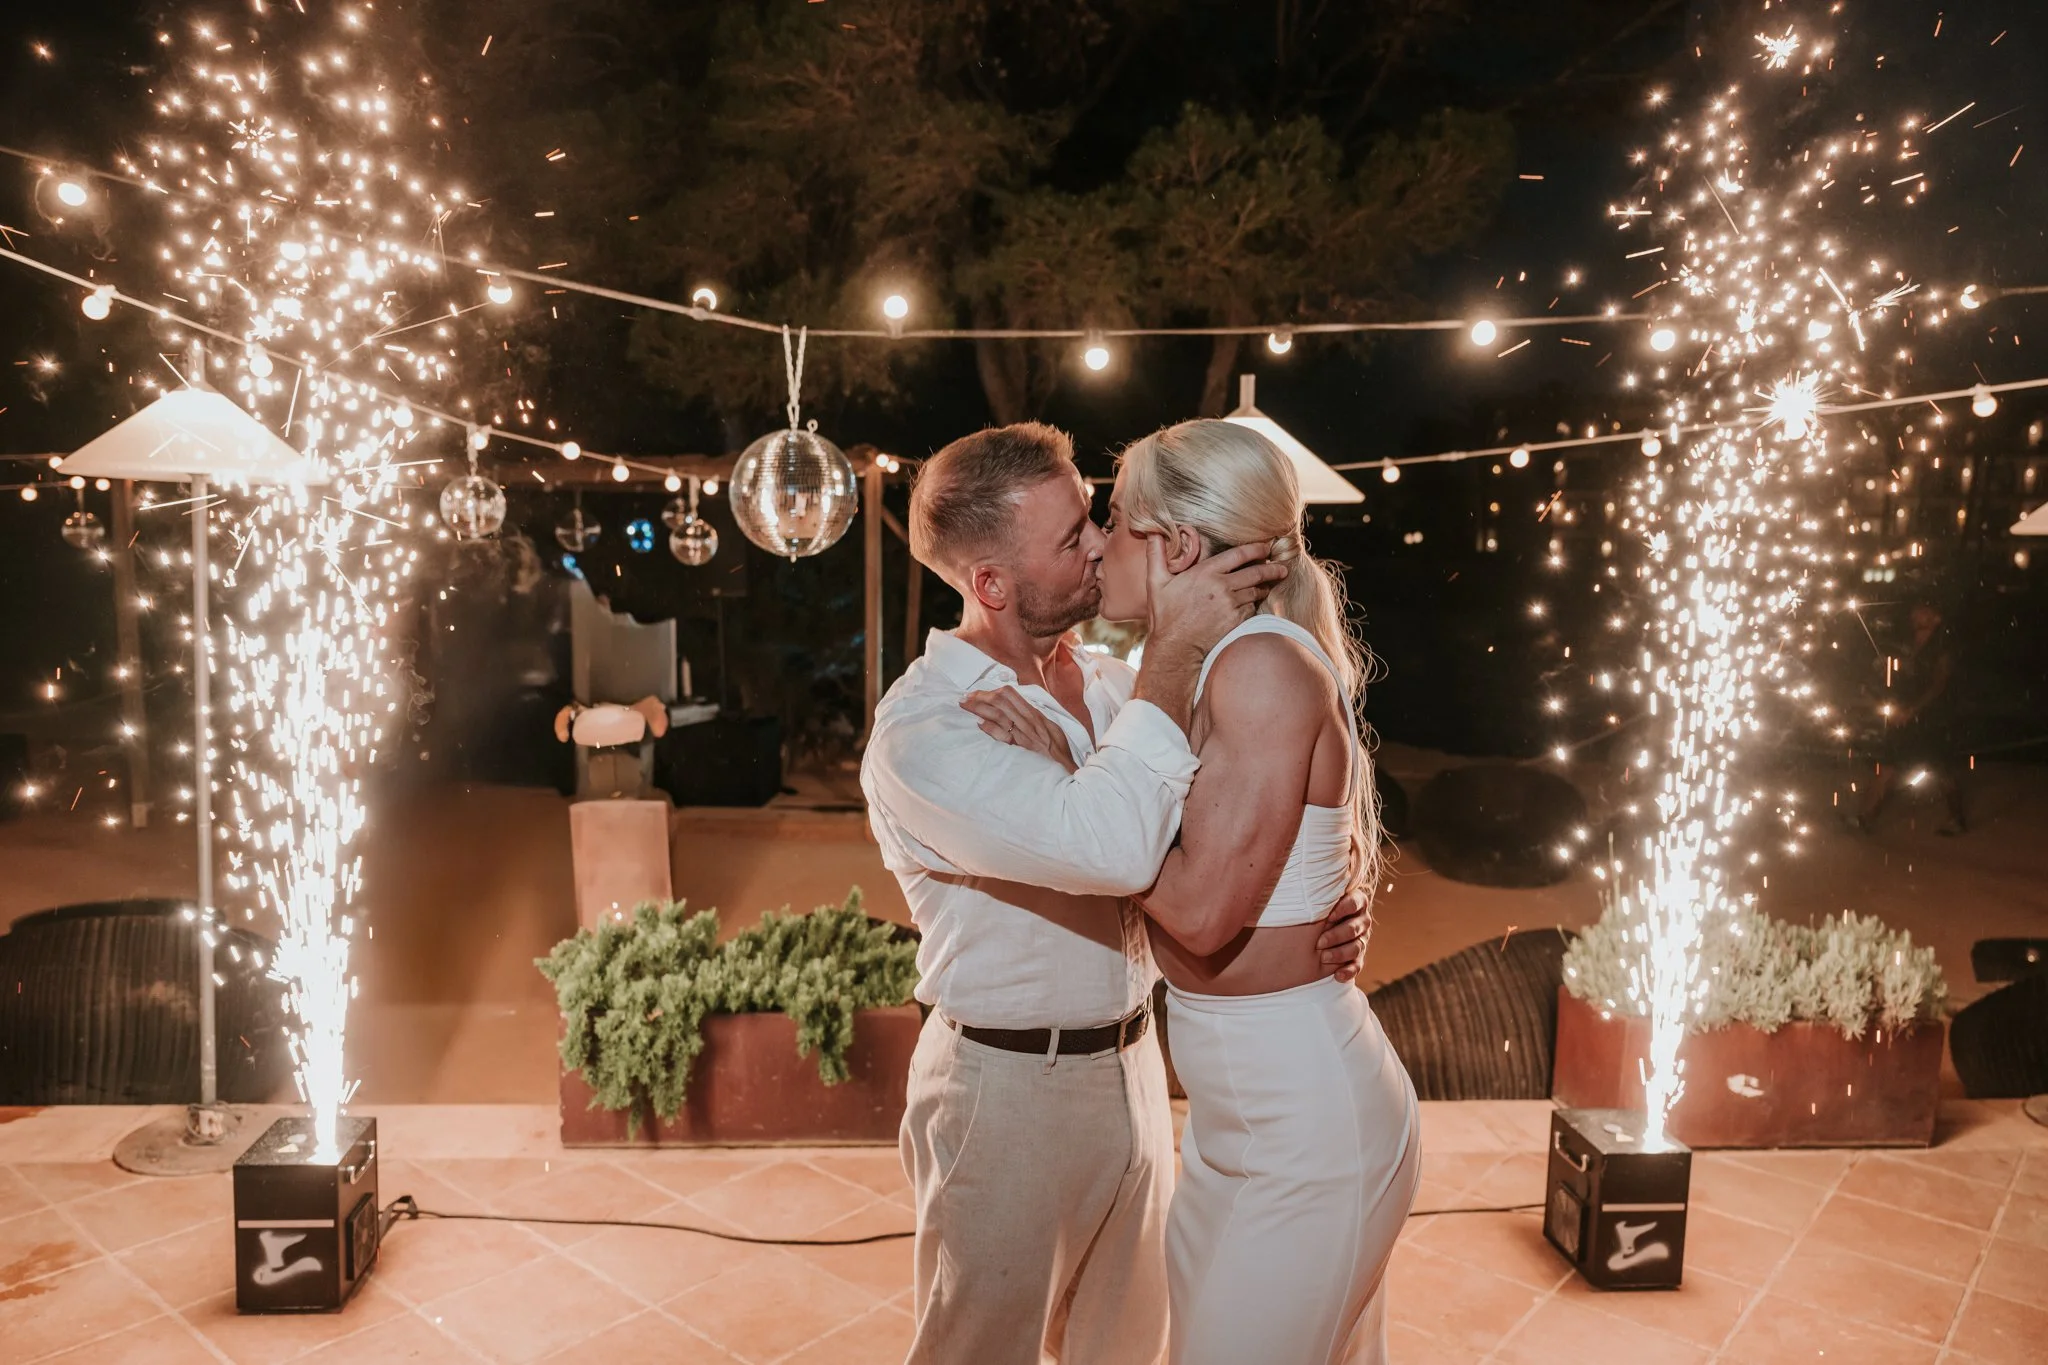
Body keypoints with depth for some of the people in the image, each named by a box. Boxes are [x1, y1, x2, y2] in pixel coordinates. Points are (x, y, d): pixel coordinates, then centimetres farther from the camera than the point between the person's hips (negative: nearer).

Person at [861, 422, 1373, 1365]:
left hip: (1131, 1064, 7)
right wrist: (1174, 650, -29)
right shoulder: (920, 732, -23)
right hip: (1007, 1087, -6)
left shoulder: (1111, 685, 0)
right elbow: (1111, 845, -37)